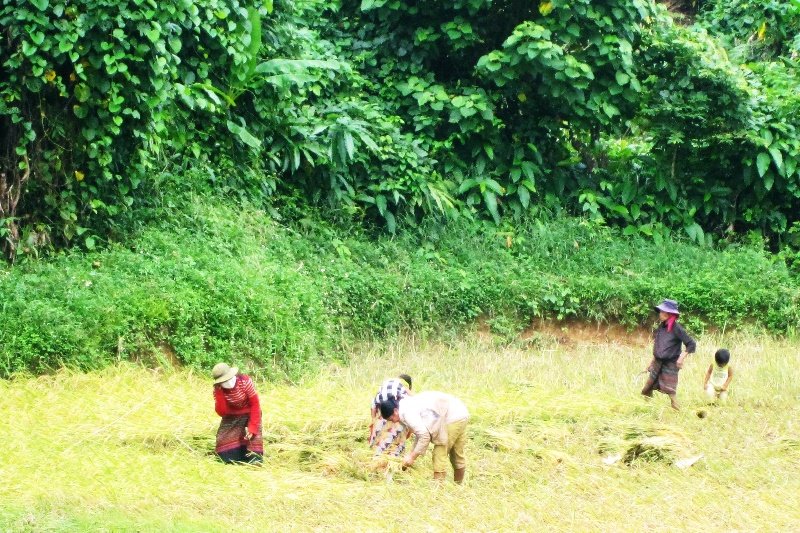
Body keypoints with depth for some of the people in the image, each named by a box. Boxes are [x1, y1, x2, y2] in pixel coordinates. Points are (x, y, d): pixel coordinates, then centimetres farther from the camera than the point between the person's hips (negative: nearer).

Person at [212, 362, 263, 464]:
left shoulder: (245, 381, -29)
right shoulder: (218, 390, -19)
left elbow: (255, 404, -21)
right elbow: (222, 412, -22)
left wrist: (252, 427, -24)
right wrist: (219, 394, -34)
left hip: (250, 414, -3)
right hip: (232, 416, 3)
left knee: (253, 436, -22)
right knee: (224, 438, -8)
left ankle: (254, 459, -12)